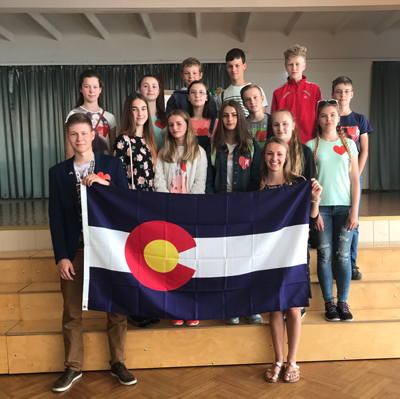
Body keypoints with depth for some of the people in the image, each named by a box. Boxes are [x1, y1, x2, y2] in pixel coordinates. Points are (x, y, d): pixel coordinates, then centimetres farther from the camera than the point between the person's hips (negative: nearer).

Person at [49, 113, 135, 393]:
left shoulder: (112, 166, 1)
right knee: (72, 312, 9)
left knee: (117, 308, 7)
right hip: (74, 252, 1)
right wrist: (61, 256, -5)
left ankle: (118, 363, 24)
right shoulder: (58, 172, 4)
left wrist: (104, 184, -20)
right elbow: (56, 217, 2)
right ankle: (73, 367, 25)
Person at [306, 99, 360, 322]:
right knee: (325, 256, 2)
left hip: (345, 207, 1)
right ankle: (329, 303, 14)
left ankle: (343, 302, 13)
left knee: (343, 256, 2)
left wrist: (354, 210, -2)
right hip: (321, 207, -1)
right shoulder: (311, 146, 3)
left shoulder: (349, 144, 7)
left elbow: (355, 180, 5)